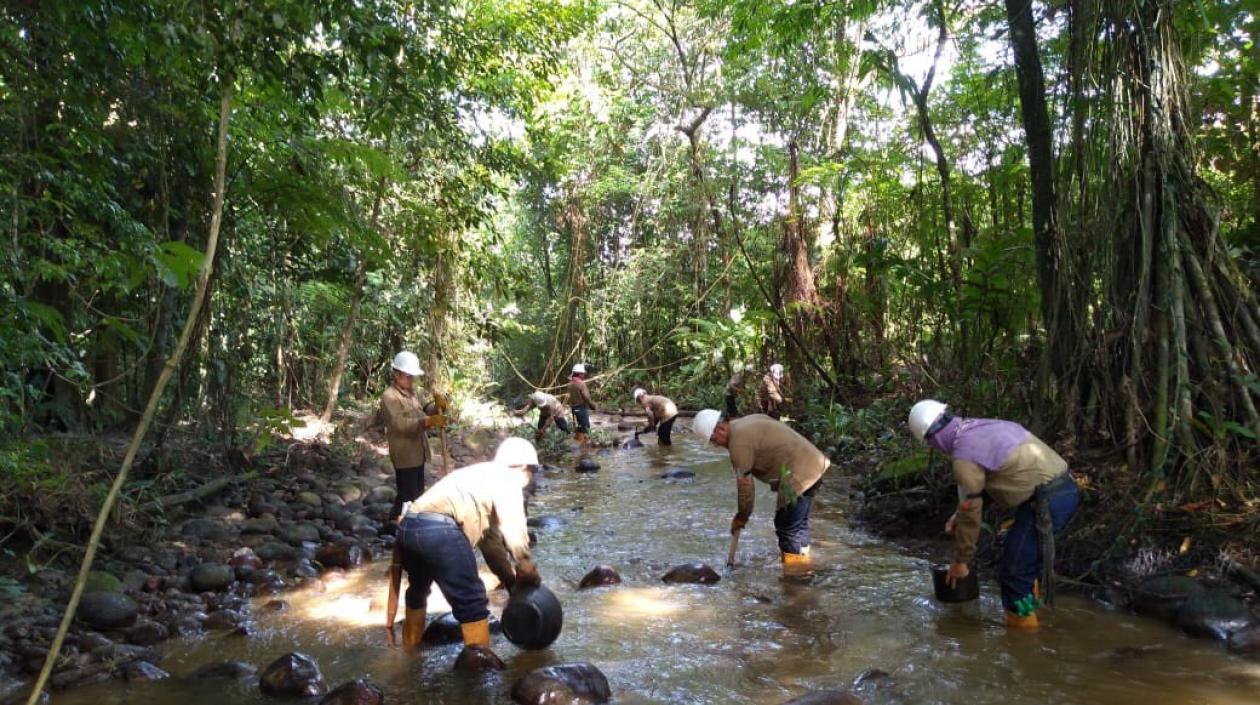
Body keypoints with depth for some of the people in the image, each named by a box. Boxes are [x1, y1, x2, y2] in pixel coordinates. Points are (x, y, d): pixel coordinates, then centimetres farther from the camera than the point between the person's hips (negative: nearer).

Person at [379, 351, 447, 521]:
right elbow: (400, 424, -28)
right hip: (404, 455, -9)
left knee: (418, 493, 18)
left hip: (418, 453, 9)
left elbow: (421, 415, 15)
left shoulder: (412, 392, 11)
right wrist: (428, 421, -41)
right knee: (407, 496, -2)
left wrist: (437, 408, -8)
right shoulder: (389, 397, -16)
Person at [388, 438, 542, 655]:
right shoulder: (506, 480, 6)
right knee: (471, 599, 2)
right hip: (439, 530, -9)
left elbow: (490, 534, 36)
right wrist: (529, 573, 12)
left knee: (418, 587, 32)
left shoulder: (482, 476, 32)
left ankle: (411, 645, 49)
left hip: (407, 526, 9)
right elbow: (513, 532, 0)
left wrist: (509, 573, 36)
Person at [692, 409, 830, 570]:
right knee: (799, 522, 21)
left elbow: (744, 483, -11)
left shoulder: (739, 442, -15)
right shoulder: (751, 419, 13)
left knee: (787, 526, -1)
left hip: (799, 475, -10)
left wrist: (742, 515, 1)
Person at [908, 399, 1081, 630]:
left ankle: (1022, 626, 11)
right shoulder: (984, 426, 13)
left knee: (1014, 570, -1)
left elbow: (971, 513, -5)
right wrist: (959, 514, 28)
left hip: (1047, 501, -10)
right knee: (1027, 555, 25)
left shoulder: (964, 456, -13)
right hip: (1066, 488, 10)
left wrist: (961, 561, 8)